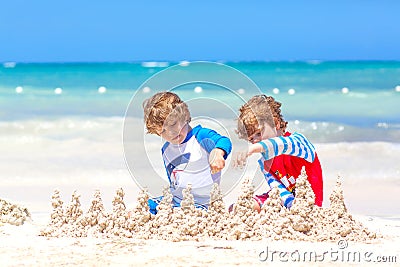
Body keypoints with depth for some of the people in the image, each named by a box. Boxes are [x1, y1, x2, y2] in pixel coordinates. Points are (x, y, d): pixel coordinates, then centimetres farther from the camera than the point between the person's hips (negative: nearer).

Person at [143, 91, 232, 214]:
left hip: (201, 203, -7)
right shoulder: (166, 150, 14)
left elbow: (224, 142, -31)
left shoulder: (201, 137, -10)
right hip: (175, 201, 7)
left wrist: (218, 152, -52)